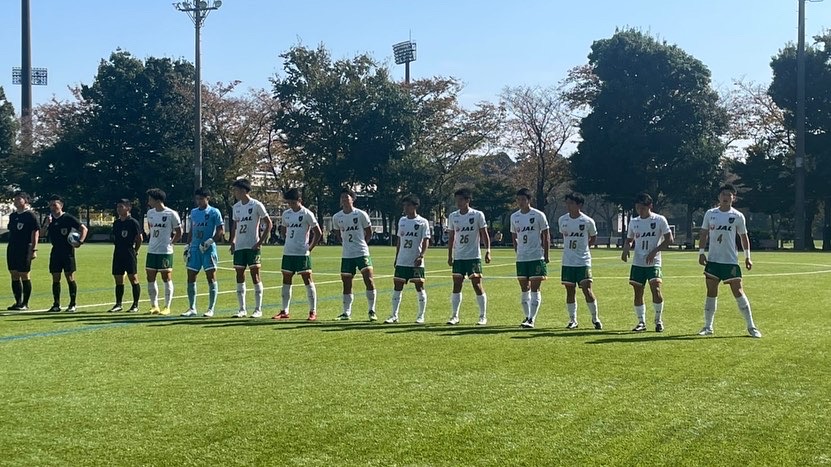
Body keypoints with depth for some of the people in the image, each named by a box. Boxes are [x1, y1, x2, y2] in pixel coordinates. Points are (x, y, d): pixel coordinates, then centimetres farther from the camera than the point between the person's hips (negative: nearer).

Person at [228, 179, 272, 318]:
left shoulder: (256, 205, -7)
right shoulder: (236, 207, 12)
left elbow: (269, 224, -6)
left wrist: (260, 242, -12)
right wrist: (232, 241, 10)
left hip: (252, 246, -6)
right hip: (239, 247, 6)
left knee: (255, 275, -4)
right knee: (239, 276, 5)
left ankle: (258, 309, 2)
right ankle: (242, 309, 12)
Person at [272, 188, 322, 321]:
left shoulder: (307, 214, -7)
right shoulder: (286, 214, 9)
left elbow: (318, 233, -5)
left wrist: (310, 248, -7)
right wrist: (289, 241, 13)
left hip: (302, 253, -6)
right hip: (288, 252, 6)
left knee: (307, 279, -4)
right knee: (286, 280, 8)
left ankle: (313, 311, 0)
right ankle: (284, 311, 15)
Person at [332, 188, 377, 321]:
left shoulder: (361, 214, -5)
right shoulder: (336, 217, 4)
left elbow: (369, 232, 6)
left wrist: (361, 244, 4)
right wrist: (346, 243, 10)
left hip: (362, 253, -3)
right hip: (346, 255, 3)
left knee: (369, 280, -12)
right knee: (346, 284, 7)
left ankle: (372, 311, -1)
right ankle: (346, 313, 16)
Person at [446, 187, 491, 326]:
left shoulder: (478, 215, -4)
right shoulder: (452, 216, 8)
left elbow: (484, 234, -3)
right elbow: (451, 237, 14)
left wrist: (488, 251, -14)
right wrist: (449, 255, 11)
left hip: (474, 256, -4)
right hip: (458, 257, 4)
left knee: (477, 285, -3)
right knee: (456, 286, 3)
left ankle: (483, 316, 5)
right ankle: (454, 316, 8)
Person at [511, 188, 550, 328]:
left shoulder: (539, 215, -5)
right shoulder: (514, 217, 9)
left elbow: (546, 236, -1)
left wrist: (546, 256, -4)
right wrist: (518, 252, 10)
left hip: (536, 257, -5)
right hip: (521, 258, 5)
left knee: (535, 289, -6)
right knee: (524, 289, 9)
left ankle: (532, 319, -6)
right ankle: (527, 316, 19)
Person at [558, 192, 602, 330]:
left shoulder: (588, 221, -7)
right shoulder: (562, 220, 3)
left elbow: (593, 237, 9)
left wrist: (583, 246, 1)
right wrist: (569, 247, 9)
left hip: (583, 261, -3)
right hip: (567, 261, 3)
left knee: (587, 289, -8)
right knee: (570, 291, 6)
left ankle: (595, 318, 9)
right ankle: (573, 320, 16)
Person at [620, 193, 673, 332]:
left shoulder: (659, 220, -3)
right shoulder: (633, 222, 10)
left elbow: (669, 239, -5)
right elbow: (629, 240, 20)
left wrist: (654, 251, -16)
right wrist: (626, 249, -3)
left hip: (653, 263, -4)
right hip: (637, 263, 4)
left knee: (656, 289, -17)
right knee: (638, 292, 3)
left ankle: (658, 320, -1)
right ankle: (641, 322, 14)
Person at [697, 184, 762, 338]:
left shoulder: (738, 216, 1)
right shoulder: (710, 214, 6)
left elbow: (744, 237, 7)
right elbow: (704, 234, 11)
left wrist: (747, 256, 3)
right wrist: (701, 252, 2)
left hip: (731, 261, -2)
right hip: (713, 260, 2)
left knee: (738, 292, -5)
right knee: (711, 293, 5)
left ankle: (751, 326, 2)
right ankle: (708, 327, 13)